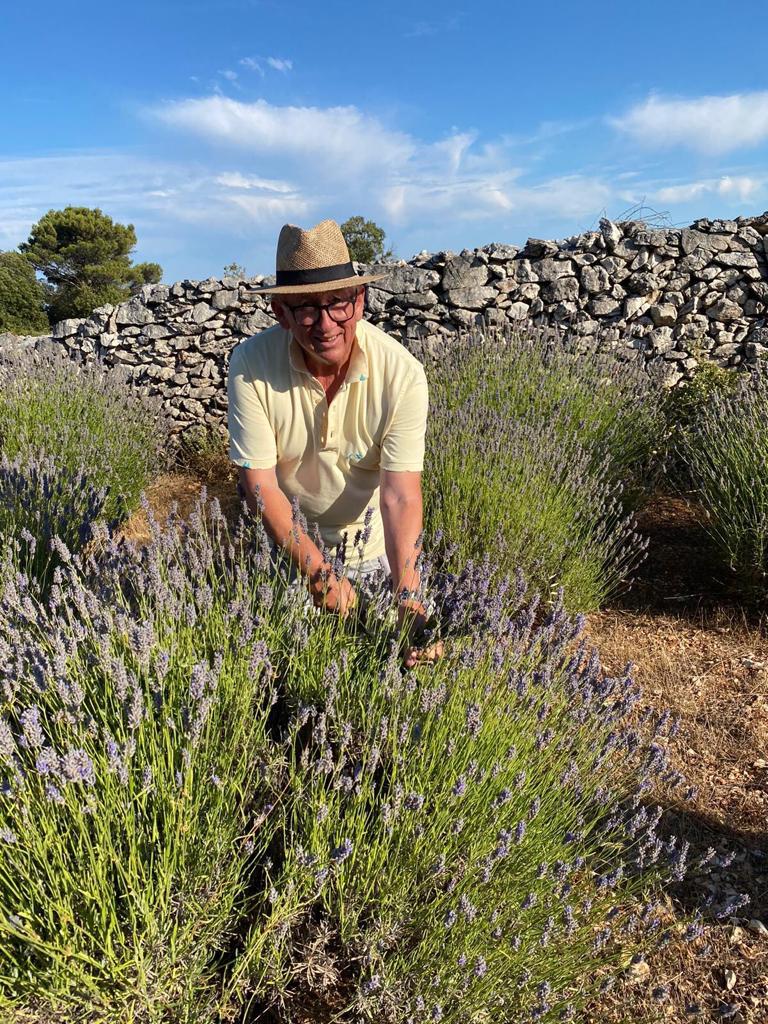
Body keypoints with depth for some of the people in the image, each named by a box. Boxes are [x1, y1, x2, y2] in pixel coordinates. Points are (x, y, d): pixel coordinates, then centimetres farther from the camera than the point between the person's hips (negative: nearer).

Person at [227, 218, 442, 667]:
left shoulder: (401, 372, -27)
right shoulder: (251, 365, -24)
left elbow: (401, 498, -29)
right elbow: (262, 485, -23)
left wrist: (408, 601, -41)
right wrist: (319, 574, -31)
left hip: (370, 535, 0)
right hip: (287, 531, 1)